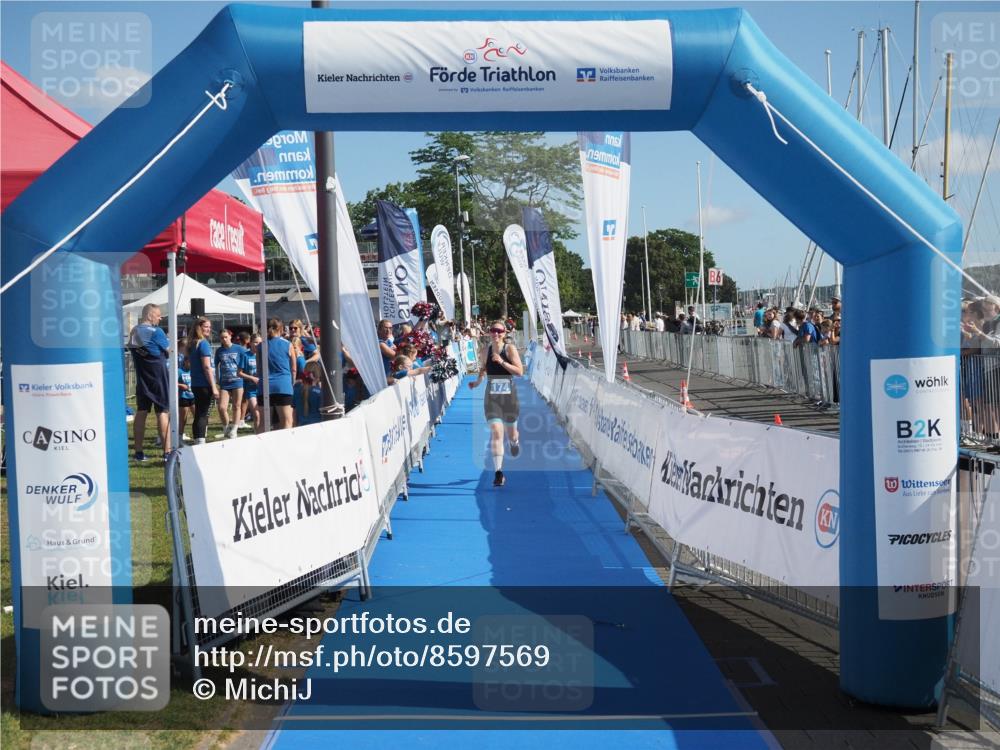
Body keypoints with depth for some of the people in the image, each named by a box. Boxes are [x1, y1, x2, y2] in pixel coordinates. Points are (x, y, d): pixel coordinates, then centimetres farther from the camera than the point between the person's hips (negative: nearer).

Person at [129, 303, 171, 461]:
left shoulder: (134, 332, 7)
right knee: (163, 412, -3)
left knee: (141, 412, 8)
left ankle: (139, 452, 9)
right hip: (158, 375, -6)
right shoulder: (156, 332, -13)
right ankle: (167, 452, -5)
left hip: (141, 376, 6)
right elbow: (168, 350, -4)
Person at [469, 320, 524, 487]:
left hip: (509, 395, -1)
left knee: (511, 433, 15)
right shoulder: (486, 351, 1)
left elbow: (520, 371, -15)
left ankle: (515, 441, 56)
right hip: (491, 397, 1)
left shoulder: (510, 349, -7)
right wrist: (477, 382, 9)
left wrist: (502, 362, -23)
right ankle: (498, 473, -13)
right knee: (496, 432, -14)